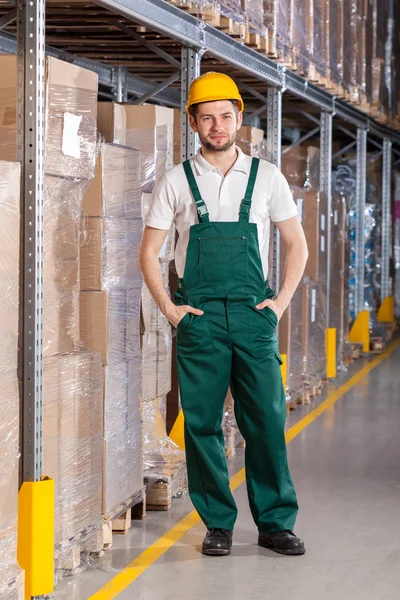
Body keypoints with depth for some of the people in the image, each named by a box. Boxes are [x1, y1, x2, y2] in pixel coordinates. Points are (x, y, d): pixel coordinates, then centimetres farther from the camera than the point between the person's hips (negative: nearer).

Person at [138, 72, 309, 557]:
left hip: (253, 316, 0)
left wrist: (280, 302, 4)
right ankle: (218, 524, 12)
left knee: (267, 421, -2)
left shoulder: (267, 177, 6)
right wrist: (169, 309, 0)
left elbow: (297, 245, 14)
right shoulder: (176, 182, 4)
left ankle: (276, 522, 8)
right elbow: (148, 253, 9)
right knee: (202, 424, 1)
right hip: (198, 317, 0)